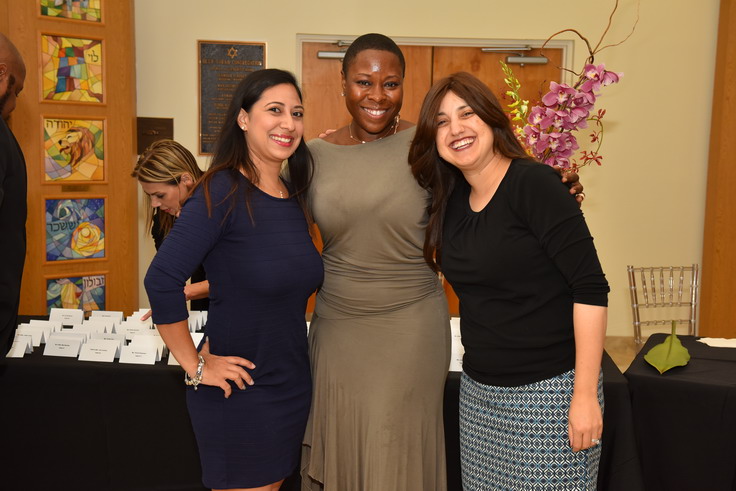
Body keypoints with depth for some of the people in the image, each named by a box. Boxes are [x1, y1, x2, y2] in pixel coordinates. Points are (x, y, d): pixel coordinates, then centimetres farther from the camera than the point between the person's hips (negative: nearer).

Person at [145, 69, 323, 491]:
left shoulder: (296, 197, 4)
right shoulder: (223, 191, -17)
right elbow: (162, 280, -23)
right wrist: (195, 366, -17)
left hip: (293, 388, 7)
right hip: (237, 392, -7)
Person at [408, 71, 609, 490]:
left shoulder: (534, 184, -14)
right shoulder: (451, 200, 5)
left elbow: (590, 288, -16)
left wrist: (585, 394, -19)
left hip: (550, 392, -6)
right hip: (479, 391, 6)